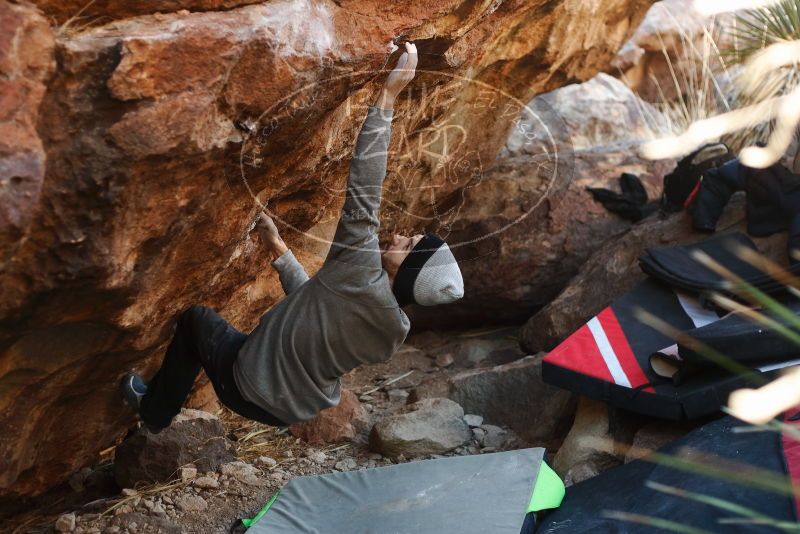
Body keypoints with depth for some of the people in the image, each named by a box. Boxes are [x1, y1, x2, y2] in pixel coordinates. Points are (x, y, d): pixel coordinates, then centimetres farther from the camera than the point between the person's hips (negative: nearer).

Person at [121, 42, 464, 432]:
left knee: (194, 317, 17)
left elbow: (361, 199, -43)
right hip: (298, 409, 7)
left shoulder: (364, 280, -37)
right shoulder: (392, 329, -12)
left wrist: (387, 97, -41)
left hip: (253, 394, -7)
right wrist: (279, 250, 9)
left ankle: (153, 411, 36)